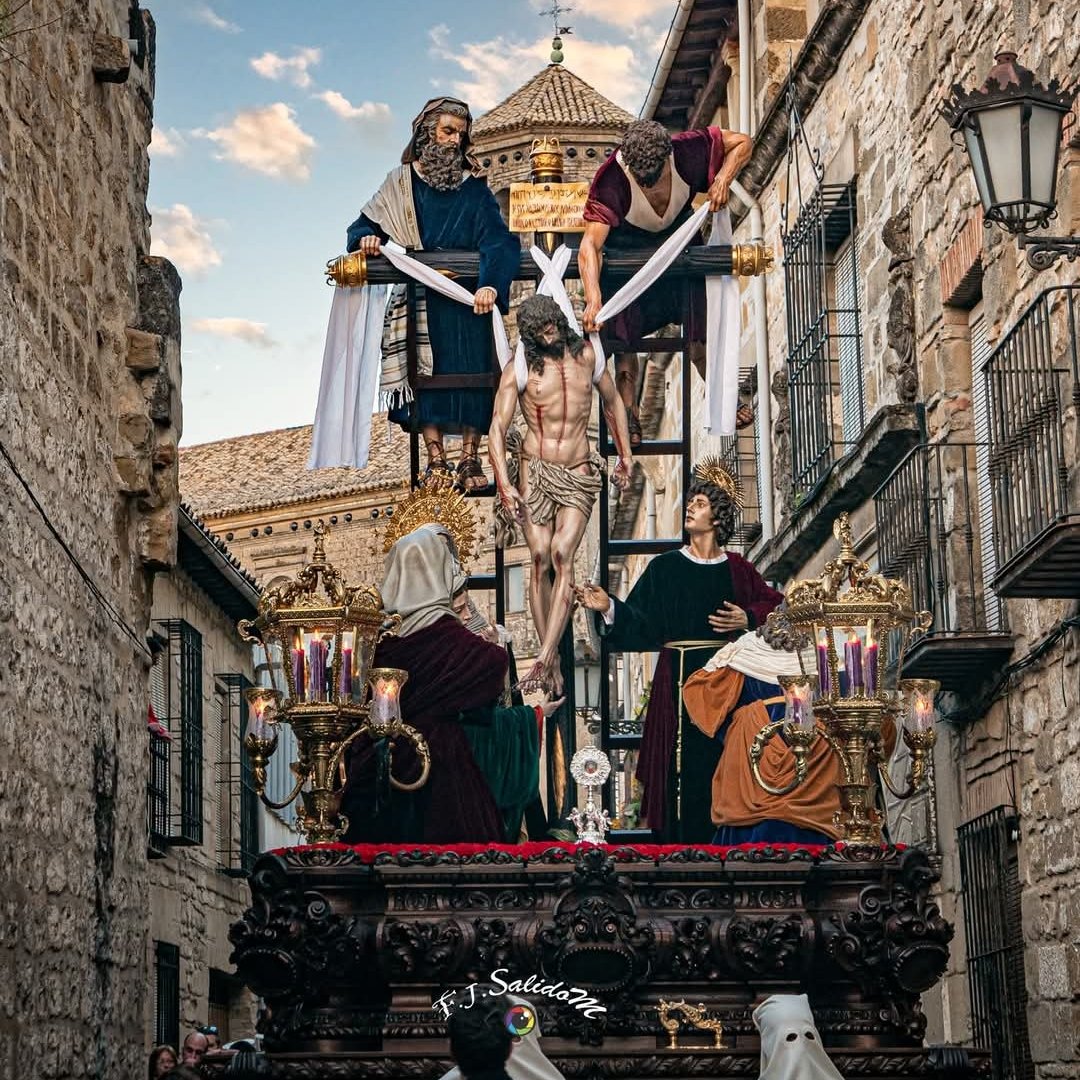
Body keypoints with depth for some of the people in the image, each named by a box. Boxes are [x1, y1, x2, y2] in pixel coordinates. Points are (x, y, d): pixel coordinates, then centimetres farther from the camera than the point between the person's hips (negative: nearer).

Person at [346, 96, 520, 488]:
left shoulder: (474, 189, 8)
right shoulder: (400, 183, 12)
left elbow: (497, 240, -6)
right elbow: (365, 225, 13)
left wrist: (490, 284, -23)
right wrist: (367, 238, -13)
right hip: (418, 299, 0)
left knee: (469, 374, -9)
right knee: (424, 374, -9)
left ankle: (470, 460, -6)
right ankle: (436, 460, -9)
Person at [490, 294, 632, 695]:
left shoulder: (586, 355, 5)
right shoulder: (520, 370, -5)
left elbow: (612, 401, 22)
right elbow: (497, 429, -12)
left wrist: (625, 454, 21)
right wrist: (504, 485, -23)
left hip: (579, 475, 1)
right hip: (535, 471, -1)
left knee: (562, 555, -16)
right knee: (540, 558, -6)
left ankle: (543, 660, -22)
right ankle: (553, 662, 3)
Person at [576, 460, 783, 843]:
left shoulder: (735, 569, 7)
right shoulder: (665, 568, 4)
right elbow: (640, 624, -1)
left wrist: (747, 619, -8)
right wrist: (609, 607, -16)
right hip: (680, 678, -1)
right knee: (684, 767, -4)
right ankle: (683, 846, 1)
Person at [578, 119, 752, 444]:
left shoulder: (689, 152, -29)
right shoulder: (611, 182, -38)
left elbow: (741, 143, -12)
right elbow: (590, 245, -46)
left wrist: (723, 179, -31)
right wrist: (593, 301, -60)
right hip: (626, 253, -2)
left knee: (702, 325, -3)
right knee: (623, 339, -9)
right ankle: (630, 419, -1)